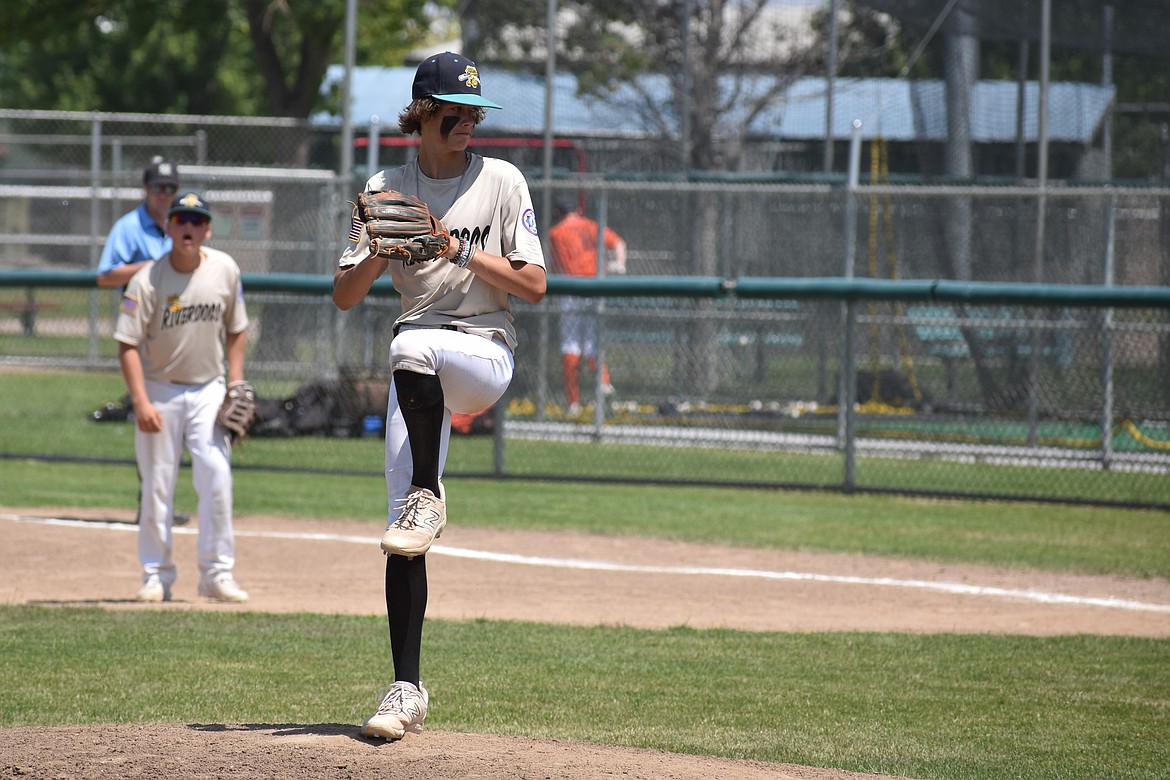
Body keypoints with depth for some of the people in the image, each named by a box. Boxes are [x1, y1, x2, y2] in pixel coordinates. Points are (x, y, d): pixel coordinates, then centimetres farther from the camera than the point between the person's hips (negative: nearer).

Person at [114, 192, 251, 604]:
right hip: (159, 390, -2)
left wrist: (236, 387, 1)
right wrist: (141, 402, -22)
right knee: (157, 485, 2)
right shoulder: (146, 281, -14)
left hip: (208, 389, 2)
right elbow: (128, 344, -14)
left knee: (216, 477, -8)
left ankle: (216, 573, -2)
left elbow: (235, 331, 9)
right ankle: (157, 575, 12)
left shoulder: (225, 270, -3)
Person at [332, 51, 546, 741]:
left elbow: (534, 287, -3)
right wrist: (383, 250, -15)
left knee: (413, 346, -38)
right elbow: (344, 296, 4)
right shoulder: (387, 191, 7)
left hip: (487, 354, -2)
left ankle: (429, 499, -22)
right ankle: (408, 692, -4)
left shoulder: (502, 182, 2)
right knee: (402, 534, -8)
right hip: (418, 369, 3)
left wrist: (460, 251, -14)